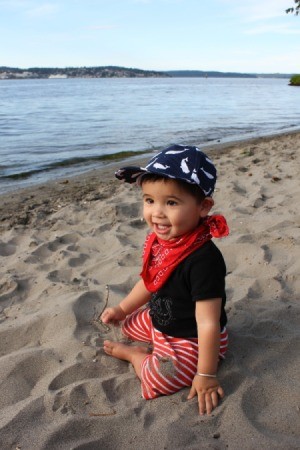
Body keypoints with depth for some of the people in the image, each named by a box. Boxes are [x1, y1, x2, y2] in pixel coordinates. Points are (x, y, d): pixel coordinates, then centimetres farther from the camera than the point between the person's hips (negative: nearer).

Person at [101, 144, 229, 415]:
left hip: (192, 341, -8)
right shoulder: (159, 241, -10)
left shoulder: (203, 260, -37)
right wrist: (122, 309, 16)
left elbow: (208, 323, -32)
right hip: (160, 323, 9)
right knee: (130, 324, 25)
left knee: (156, 379, -25)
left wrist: (206, 375, -26)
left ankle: (132, 354, 5)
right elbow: (151, 281, 9)